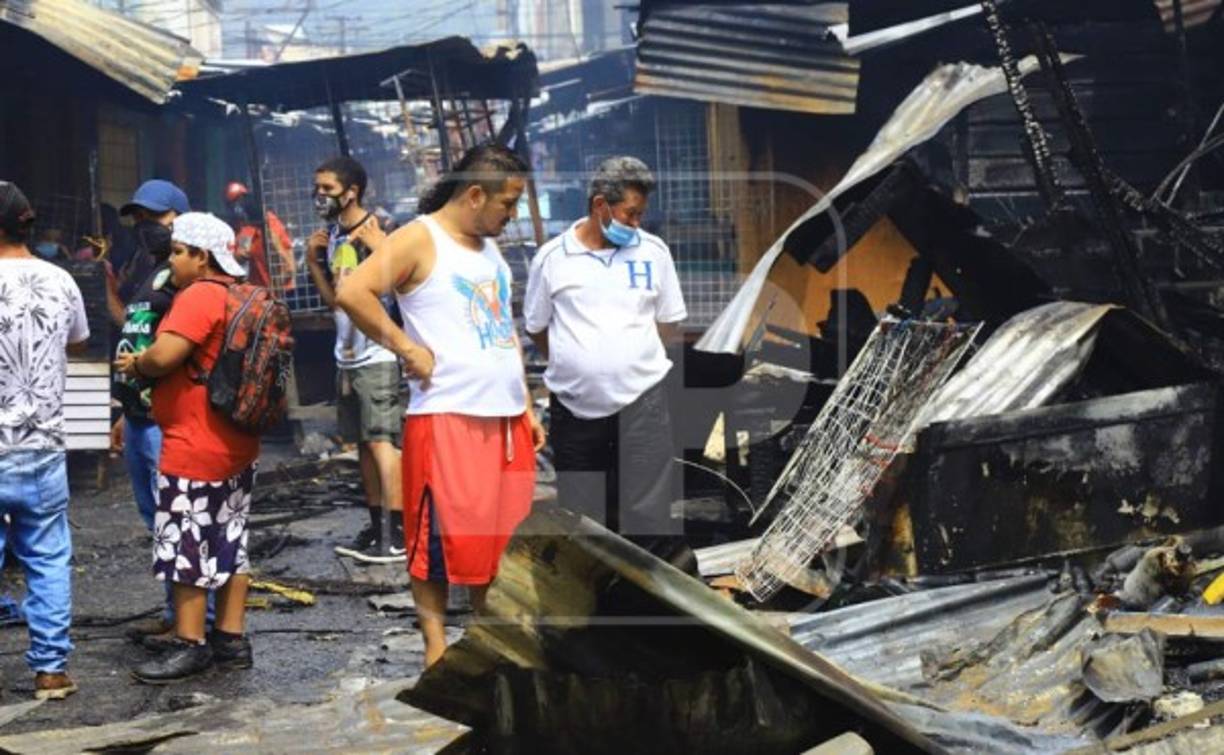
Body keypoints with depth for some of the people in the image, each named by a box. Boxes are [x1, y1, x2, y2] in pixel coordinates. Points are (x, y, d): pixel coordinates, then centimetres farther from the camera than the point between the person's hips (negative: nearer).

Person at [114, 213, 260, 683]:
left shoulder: (199, 296, -17)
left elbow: (163, 356, -26)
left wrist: (134, 365, -6)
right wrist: (147, 367, 13)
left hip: (195, 448, -10)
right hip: (236, 445, 10)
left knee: (185, 546, -2)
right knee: (228, 543, 12)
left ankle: (190, 645, 3)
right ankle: (231, 639, 17)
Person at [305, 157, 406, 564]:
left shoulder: (377, 232, -11)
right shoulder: (333, 236, 13)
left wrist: (377, 249, -25)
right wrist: (313, 261, 6)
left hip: (377, 357, -8)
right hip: (347, 356, 9)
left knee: (382, 441, -11)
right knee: (364, 443, 12)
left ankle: (397, 535, -10)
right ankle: (376, 528, 19)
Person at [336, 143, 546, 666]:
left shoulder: (490, 246, 17)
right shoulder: (419, 240, -8)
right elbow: (353, 293, -21)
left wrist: (527, 406, 18)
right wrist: (407, 349, -16)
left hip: (506, 419, 8)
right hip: (446, 418, -7)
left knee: (502, 541, 10)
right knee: (441, 539, -1)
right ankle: (436, 648, 8)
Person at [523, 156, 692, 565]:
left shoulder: (653, 251, 6)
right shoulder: (551, 257, 2)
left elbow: (669, 323, 14)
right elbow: (537, 328, 11)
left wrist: (634, 360, 7)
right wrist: (576, 365, 8)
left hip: (641, 401, -1)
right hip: (574, 406, 1)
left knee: (649, 515, -9)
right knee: (581, 517, 9)